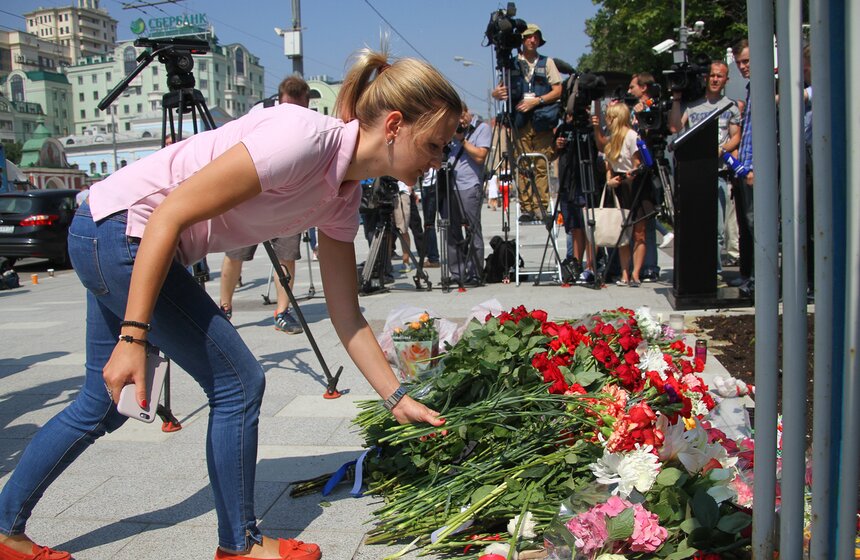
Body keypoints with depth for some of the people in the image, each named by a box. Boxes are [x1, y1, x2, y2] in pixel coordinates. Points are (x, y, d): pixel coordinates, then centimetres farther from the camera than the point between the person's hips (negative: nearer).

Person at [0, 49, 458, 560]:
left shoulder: (343, 196, 2)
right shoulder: (304, 139, -25)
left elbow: (347, 317, 6)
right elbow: (170, 216, -26)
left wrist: (399, 398, 5)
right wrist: (134, 335, -27)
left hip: (122, 247, 9)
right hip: (119, 228, -9)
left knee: (104, 402, 18)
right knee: (238, 383, -4)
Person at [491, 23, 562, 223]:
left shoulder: (547, 63, 12)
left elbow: (558, 91, 6)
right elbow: (502, 89, 11)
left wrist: (536, 101, -8)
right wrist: (497, 93, -13)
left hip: (542, 120, -1)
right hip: (520, 119, 1)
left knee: (541, 166, -6)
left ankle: (541, 207, -3)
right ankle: (526, 207, -1)